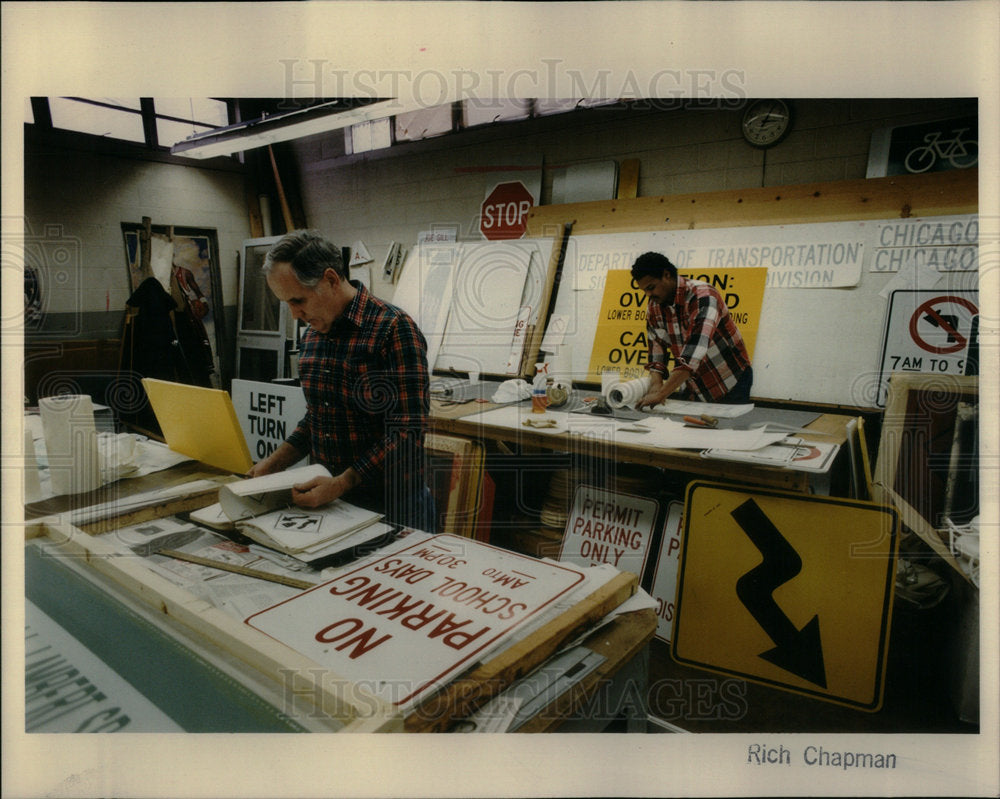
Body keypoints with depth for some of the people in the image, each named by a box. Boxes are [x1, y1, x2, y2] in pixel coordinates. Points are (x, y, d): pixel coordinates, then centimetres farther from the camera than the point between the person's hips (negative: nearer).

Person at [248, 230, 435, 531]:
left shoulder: (394, 329, -18)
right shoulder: (311, 337, 8)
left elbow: (407, 432, -22)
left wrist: (341, 484, -25)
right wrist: (273, 463, 6)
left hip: (392, 506, -7)